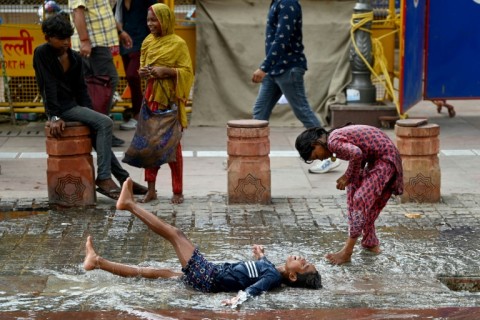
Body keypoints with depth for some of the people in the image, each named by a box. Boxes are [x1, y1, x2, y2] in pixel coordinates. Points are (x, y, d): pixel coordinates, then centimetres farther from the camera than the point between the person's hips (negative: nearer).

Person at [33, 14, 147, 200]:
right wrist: (55, 116, -21)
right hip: (61, 108, -7)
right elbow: (48, 86, -16)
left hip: (74, 106, 7)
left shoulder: (75, 58, 9)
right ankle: (104, 178, -22)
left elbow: (81, 88, 12)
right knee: (105, 123, -20)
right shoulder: (42, 54, -10)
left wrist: (89, 113, 1)